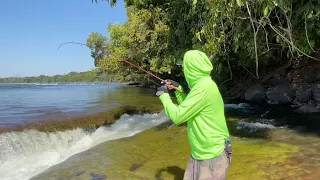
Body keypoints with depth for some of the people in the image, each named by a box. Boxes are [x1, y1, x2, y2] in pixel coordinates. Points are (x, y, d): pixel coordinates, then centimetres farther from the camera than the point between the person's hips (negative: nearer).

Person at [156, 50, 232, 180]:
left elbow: (177, 116, -23)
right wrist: (178, 90, 12)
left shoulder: (204, 87, -23)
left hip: (212, 156, -9)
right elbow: (189, 109, 20)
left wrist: (164, 96, -8)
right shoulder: (202, 85, 7)